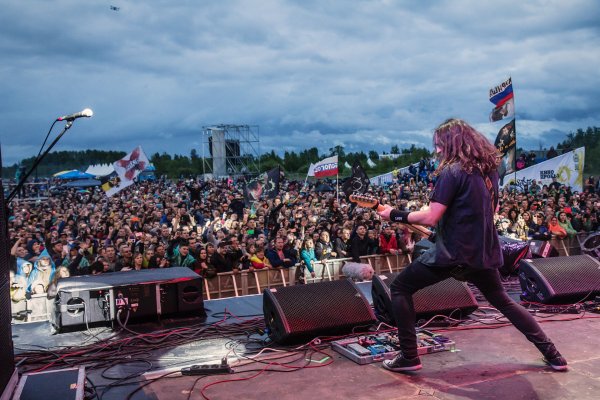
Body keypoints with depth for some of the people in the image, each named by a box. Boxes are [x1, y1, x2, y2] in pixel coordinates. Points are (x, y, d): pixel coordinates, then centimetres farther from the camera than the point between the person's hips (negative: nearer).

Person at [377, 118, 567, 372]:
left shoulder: (451, 171, -14)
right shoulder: (489, 169, 9)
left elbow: (431, 218, -18)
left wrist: (395, 215, -7)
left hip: (452, 253, -7)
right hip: (483, 253, 8)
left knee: (400, 289, 5)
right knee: (503, 302, 28)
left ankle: (409, 357, 3)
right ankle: (552, 355, 28)